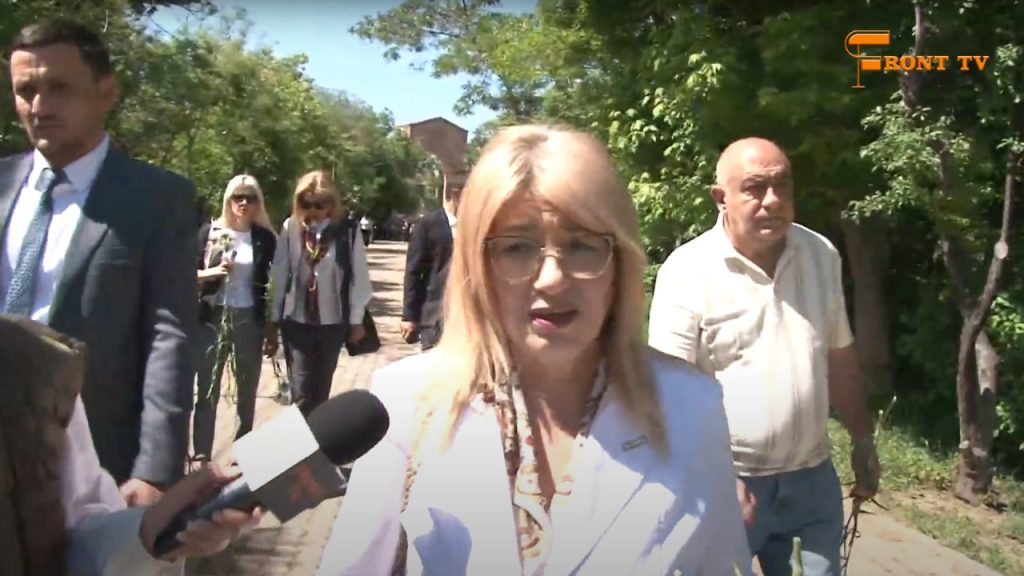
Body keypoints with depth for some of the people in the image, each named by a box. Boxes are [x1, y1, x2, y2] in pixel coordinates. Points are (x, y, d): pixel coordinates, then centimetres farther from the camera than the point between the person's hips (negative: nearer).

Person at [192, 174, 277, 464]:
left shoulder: (265, 238, 2)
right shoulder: (210, 231, 0)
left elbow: (273, 283, 4)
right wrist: (210, 273, -18)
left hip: (250, 320, 1)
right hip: (212, 318, -1)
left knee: (247, 392, 10)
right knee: (207, 391, 0)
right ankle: (201, 457, 8)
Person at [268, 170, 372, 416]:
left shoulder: (347, 232, -8)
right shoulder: (291, 228, -5)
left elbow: (359, 277, -3)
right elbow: (279, 274, 0)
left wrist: (356, 320, -1)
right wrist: (275, 318, 3)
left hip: (333, 322, 1)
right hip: (297, 320, 0)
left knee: (321, 387, 16)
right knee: (301, 390, -3)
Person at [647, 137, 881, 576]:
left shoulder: (821, 255, 2)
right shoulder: (686, 271, -14)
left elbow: (839, 357, 12)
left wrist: (862, 441, 15)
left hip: (813, 476, 4)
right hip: (732, 481, -4)